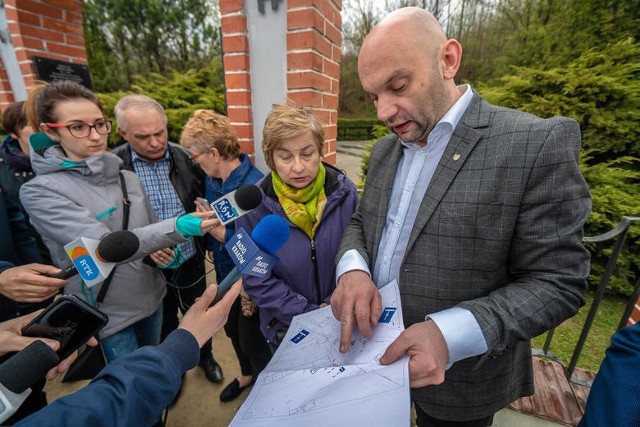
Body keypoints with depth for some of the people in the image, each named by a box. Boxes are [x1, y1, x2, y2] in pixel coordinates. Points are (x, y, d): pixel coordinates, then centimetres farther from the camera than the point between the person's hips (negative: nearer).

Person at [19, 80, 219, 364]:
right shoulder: (40, 192, -17)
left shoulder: (127, 178, -1)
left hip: (151, 294, 5)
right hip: (108, 311, -4)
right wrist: (177, 228, -45)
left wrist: (156, 249, -13)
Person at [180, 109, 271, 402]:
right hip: (225, 273, 8)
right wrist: (211, 248, -4)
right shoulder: (212, 180, -3)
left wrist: (214, 229, -27)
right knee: (232, 330, 27)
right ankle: (247, 374, 57)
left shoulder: (254, 186, -29)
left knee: (252, 340, 13)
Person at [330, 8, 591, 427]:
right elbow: (360, 223, 5)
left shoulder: (537, 143, -19)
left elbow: (557, 281, -17)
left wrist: (451, 332, -31)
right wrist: (353, 268, -17)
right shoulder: (385, 150, 1)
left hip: (457, 380, -4)